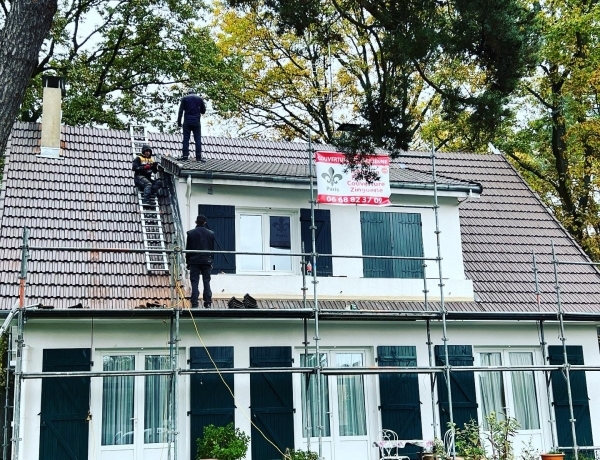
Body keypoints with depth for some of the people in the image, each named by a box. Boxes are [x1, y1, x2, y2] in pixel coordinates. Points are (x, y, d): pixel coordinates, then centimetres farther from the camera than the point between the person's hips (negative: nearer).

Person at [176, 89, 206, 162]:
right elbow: (203, 111, 13)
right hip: (196, 122, 1)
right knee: (198, 139, 1)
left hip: (187, 122, -1)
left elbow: (181, 111, -1)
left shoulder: (184, 98, 6)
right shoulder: (199, 98, 9)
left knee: (186, 138, 1)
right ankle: (198, 156, -5)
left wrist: (179, 122, 1)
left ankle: (185, 155, -6)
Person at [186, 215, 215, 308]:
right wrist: (211, 261, 15)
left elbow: (188, 249, 0)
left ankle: (194, 303, -5)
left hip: (194, 261, -1)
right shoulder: (211, 233, 2)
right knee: (206, 281, 7)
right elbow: (212, 249, 7)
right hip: (206, 261, 1)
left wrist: (187, 262, 8)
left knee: (194, 282, 0)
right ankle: (208, 302, 4)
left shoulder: (191, 233, -4)